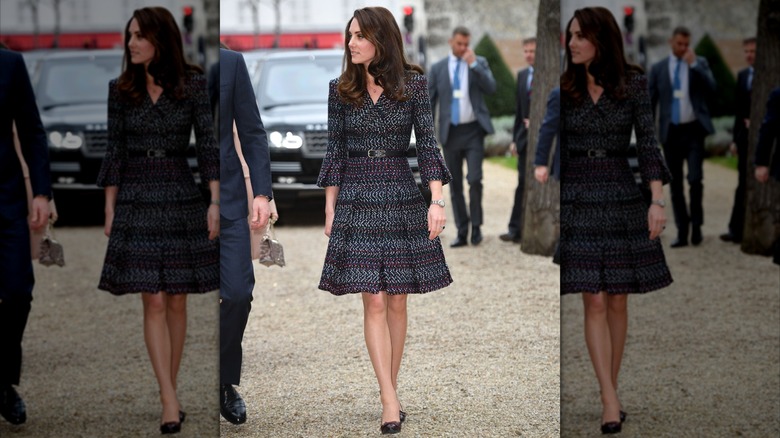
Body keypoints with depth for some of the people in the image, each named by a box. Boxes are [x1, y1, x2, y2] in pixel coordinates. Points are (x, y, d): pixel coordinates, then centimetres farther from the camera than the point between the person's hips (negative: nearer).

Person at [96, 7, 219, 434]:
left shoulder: (193, 84, -2)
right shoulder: (120, 89, 2)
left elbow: (207, 143, -1)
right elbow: (114, 150, 6)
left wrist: (215, 201, -7)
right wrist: (109, 209, 4)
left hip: (181, 197, 0)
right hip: (136, 199, 0)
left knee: (176, 302, 5)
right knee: (153, 302, -6)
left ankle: (168, 391, 17)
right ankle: (170, 400, -7)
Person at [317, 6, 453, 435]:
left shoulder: (413, 85, 0)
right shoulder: (341, 90, 3)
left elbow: (427, 144, -1)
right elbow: (335, 151, 6)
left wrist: (436, 201, -9)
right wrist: (330, 210, 5)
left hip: (403, 198, 0)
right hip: (356, 201, 0)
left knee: (396, 301, 4)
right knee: (374, 303, -5)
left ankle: (389, 391, 16)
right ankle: (390, 401, -4)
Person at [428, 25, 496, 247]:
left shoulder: (479, 63, 4)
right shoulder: (438, 69, 5)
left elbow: (491, 88, -11)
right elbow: (429, 102, 6)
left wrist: (473, 64, -17)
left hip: (473, 131, -2)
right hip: (451, 132, 2)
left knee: (474, 179, -12)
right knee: (455, 185, 5)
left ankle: (476, 226, 5)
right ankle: (462, 232, 12)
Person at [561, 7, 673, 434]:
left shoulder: (633, 84, -1)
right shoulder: (562, 88, 1)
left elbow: (647, 142, -4)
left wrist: (657, 200, -13)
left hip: (622, 196, 1)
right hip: (577, 199, 0)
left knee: (617, 302, 5)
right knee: (594, 302, -7)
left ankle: (610, 390, 18)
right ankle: (610, 401, -7)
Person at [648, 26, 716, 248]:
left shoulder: (699, 63, 5)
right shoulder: (658, 69, 6)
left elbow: (711, 89, -10)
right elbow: (650, 102, 7)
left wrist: (693, 64, -15)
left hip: (693, 130, -2)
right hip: (671, 132, 2)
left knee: (695, 179, -12)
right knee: (675, 185, 4)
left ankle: (696, 224, 6)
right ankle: (682, 232, 11)